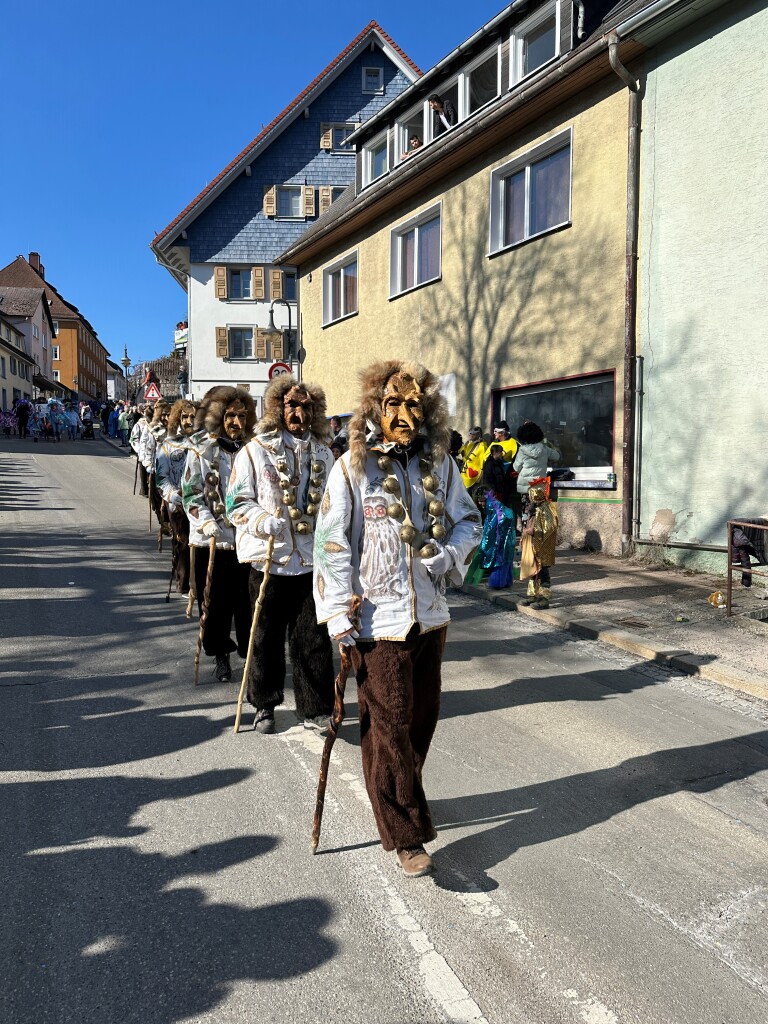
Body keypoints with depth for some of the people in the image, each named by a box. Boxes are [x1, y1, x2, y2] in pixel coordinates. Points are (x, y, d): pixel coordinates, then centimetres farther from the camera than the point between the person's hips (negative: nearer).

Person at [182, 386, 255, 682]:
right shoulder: (201, 449, -2)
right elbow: (191, 494, -5)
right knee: (215, 600, 9)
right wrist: (207, 524, -18)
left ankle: (250, 651, 19)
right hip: (212, 539, -1)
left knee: (247, 598, 4)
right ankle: (220, 655, 25)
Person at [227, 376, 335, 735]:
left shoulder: (323, 454, 10)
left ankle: (314, 708, 13)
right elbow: (237, 503, -3)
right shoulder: (255, 451, -2)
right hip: (269, 558, -2)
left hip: (312, 560, 3)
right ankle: (264, 705, 26)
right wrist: (264, 521, -20)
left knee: (313, 637, 2)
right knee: (267, 636, 9)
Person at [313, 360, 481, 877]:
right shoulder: (352, 467, -7)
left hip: (430, 615, 5)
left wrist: (449, 554, -9)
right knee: (389, 723, -1)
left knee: (422, 717, 16)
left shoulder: (440, 464, 4)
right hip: (377, 620, -4)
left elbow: (468, 519, 13)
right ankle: (406, 834, 11)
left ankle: (403, 799, 41)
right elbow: (333, 543, -8)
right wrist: (339, 613, -12)